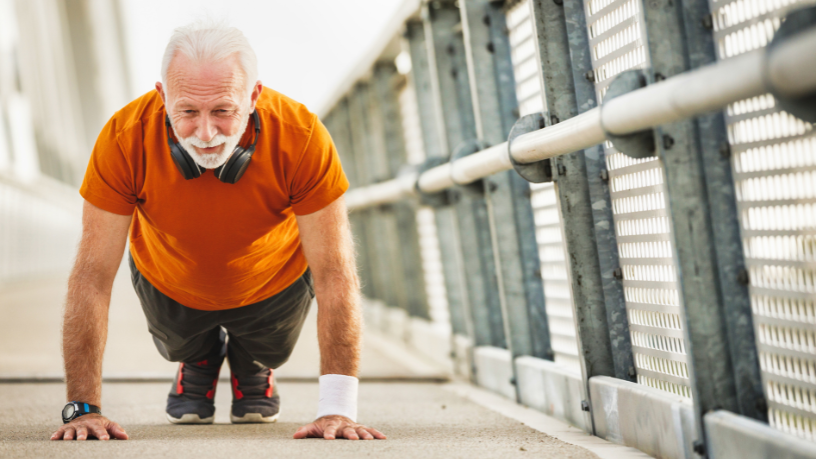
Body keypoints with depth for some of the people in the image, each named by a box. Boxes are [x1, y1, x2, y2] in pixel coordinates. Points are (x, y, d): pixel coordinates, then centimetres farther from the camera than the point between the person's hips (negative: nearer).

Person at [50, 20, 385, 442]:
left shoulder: (301, 137, -39)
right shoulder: (124, 138, -38)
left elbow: (334, 274, -34)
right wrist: (83, 408, -35)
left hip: (275, 282, 0)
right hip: (168, 285, 1)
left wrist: (337, 408, -39)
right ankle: (198, 360, 49)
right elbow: (93, 276, -32)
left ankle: (252, 365, 47)